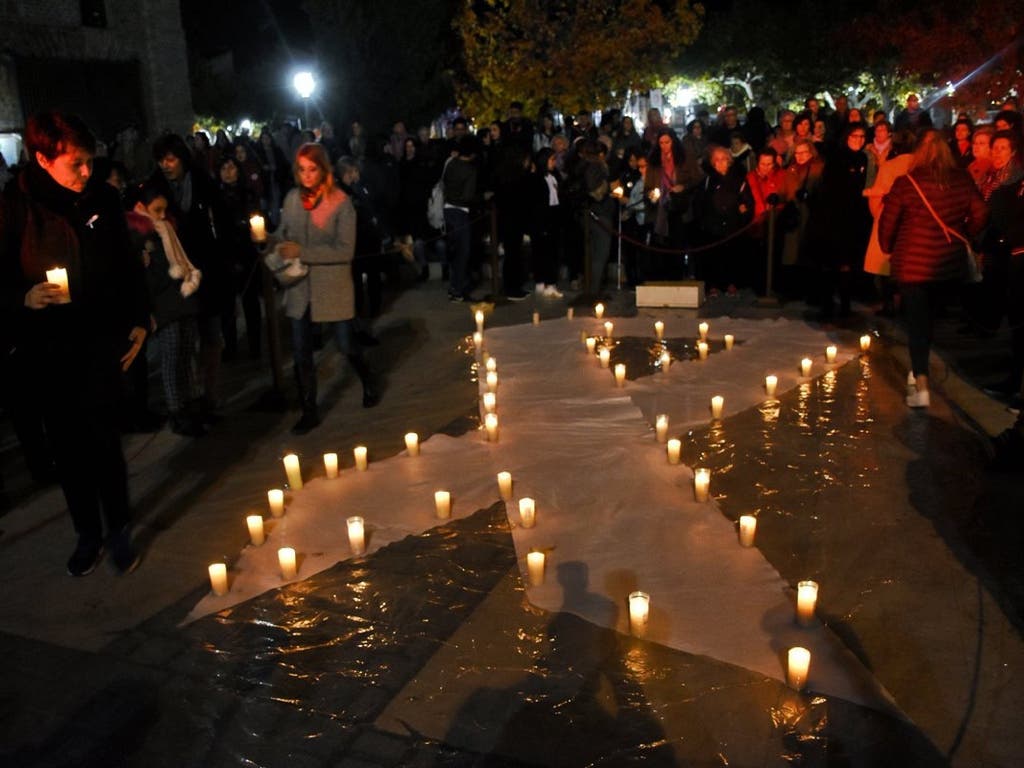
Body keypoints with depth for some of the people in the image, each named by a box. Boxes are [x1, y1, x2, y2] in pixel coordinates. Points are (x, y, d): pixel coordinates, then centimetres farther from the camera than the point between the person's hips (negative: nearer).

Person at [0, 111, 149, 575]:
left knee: (100, 433, -3)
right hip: (45, 346, 0)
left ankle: (118, 529, 14)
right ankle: (87, 532, 26)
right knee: (67, 442, 9)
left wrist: (137, 320, 7)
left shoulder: (102, 199, -1)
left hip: (100, 338, 0)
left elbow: (126, 265, 9)